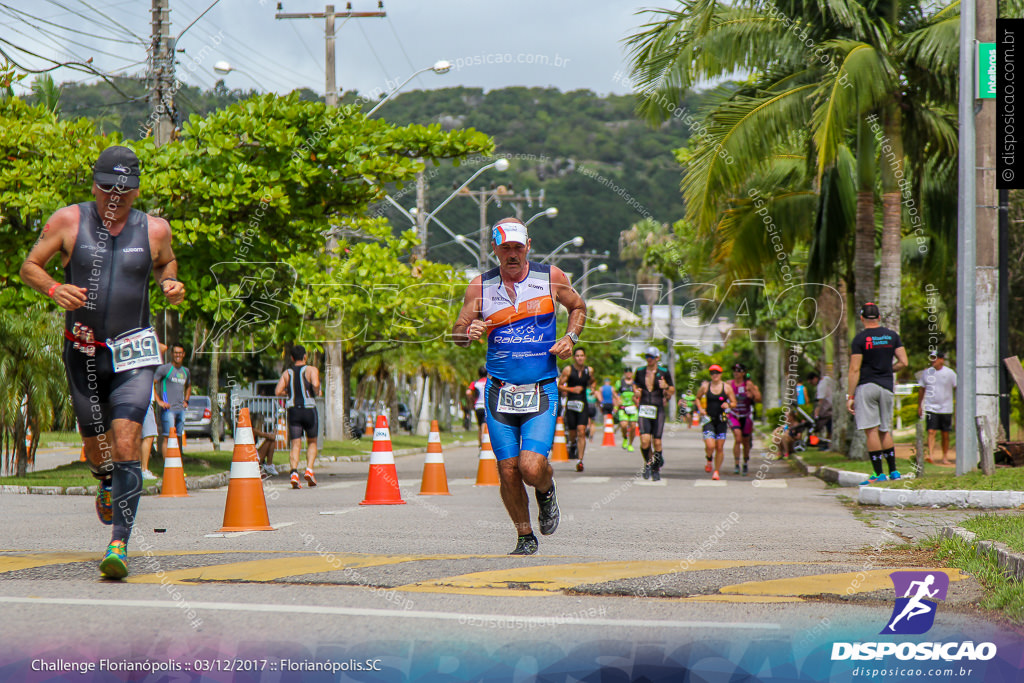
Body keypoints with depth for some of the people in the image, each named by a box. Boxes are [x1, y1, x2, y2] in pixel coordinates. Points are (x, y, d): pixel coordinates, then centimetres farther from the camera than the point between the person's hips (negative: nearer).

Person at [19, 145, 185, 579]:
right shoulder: (68, 222, -2)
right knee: (95, 446, 13)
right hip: (83, 353, 1)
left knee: (126, 444, -17)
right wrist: (54, 289, -15)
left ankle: (120, 544, -18)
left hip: (132, 354, -1)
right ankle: (107, 483, 51)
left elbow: (165, 263, 22)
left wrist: (170, 284, -1)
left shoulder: (154, 229, 1)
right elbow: (29, 266, 5)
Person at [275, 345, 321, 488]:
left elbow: (277, 391, 3)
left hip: (293, 411, 2)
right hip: (308, 409, -2)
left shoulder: (287, 373, 11)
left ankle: (294, 473, -23)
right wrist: (317, 393, 1)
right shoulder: (311, 370, 1)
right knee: (312, 442, 15)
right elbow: (315, 384, -19)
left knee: (295, 445, -1)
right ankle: (309, 470, -5)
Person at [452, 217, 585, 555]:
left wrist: (569, 338, 1)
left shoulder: (551, 278, 1)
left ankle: (547, 491, 20)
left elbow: (578, 307, 19)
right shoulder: (480, 287, 3)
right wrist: (470, 332, -15)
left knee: (532, 468, -16)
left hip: (542, 391, -2)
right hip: (499, 392, 2)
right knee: (508, 472, 0)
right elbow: (457, 335, 9)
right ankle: (525, 537, 22)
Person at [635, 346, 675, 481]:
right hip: (643, 409, 1)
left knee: (657, 442, -2)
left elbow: (672, 391, 8)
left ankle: (656, 469, 19)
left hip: (658, 409, -1)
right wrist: (636, 392, 0)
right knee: (645, 439, -17)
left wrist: (666, 387, -14)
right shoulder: (640, 371, 8)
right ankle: (648, 462, 10)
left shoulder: (664, 372, 1)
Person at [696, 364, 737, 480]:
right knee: (710, 446, -16)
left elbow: (734, 404, 6)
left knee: (719, 448, 1)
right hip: (708, 419, -1)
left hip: (721, 419, 1)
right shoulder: (705, 386, 3)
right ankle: (709, 461, 16)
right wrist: (700, 409, 1)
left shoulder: (727, 387, 2)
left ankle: (717, 471, 16)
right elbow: (697, 398, 19)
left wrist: (728, 405, -16)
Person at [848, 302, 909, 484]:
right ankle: (893, 471, 13)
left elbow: (855, 370, -9)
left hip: (866, 386, -5)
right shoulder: (892, 336, 7)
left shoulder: (860, 339, -6)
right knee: (885, 430, 15)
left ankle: (878, 474, -7)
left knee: (871, 431, -4)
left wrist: (851, 396, -7)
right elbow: (903, 362, 4)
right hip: (886, 386, 5)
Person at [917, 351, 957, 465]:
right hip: (930, 408, 0)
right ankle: (931, 455, -23)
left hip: (946, 408, 0)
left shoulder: (949, 373, -1)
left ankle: (944, 457, 18)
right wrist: (919, 406, 14)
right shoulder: (926, 373, 5)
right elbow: (921, 389, 14)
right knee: (931, 432, -14)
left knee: (945, 434, 8)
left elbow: (957, 388, 5)